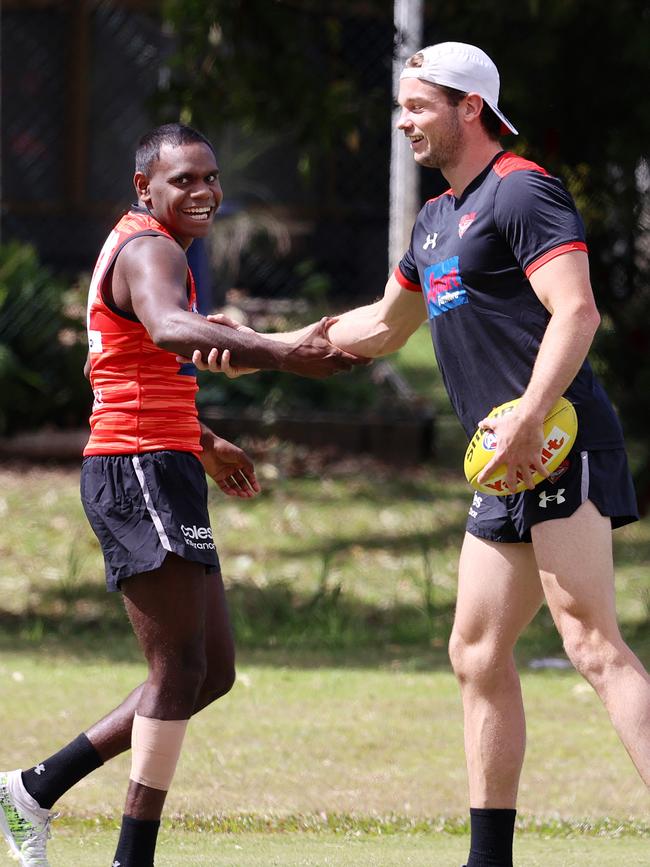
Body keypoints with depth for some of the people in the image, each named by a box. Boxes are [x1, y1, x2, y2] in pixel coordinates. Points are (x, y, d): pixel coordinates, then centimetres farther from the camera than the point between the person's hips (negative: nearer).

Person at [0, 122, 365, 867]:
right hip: (141, 470, -10)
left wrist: (203, 443, 41)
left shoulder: (141, 247, 21)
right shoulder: (150, 251, -13)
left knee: (210, 672, 11)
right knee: (180, 667, -12)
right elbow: (169, 328, -37)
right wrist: (282, 355, -48)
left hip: (162, 475, 10)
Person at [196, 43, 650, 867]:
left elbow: (576, 312, -18)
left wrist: (528, 418, -28)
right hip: (510, 468, 10)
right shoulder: (437, 220, 22)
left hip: (561, 450, -10)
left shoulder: (523, 191, -7)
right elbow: (383, 326, 36)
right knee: (478, 653, 9)